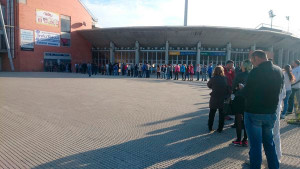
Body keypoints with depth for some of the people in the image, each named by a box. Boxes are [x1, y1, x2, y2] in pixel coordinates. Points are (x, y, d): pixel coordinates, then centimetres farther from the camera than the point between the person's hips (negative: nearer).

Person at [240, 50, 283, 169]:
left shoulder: (256, 72, -18)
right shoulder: (279, 71, 3)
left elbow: (246, 93, -15)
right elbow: (279, 91, 13)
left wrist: (241, 88, 5)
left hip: (254, 113, -6)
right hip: (271, 112, 6)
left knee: (255, 145, 5)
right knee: (269, 142, 22)